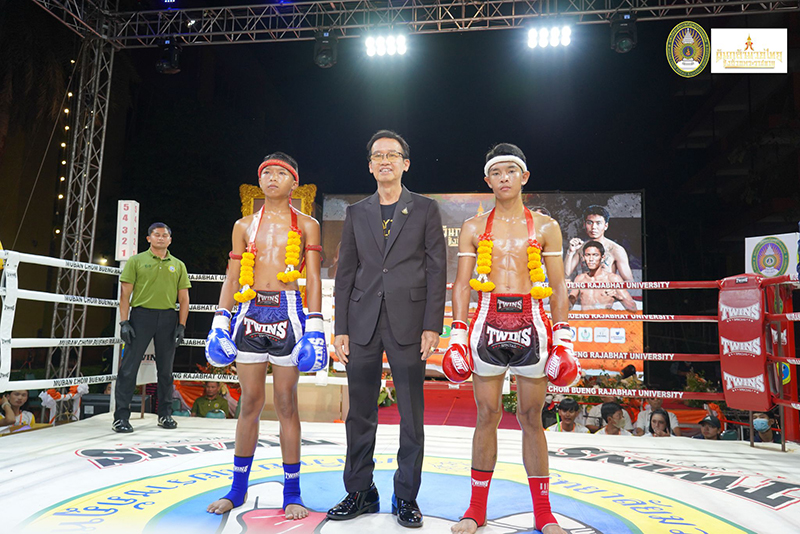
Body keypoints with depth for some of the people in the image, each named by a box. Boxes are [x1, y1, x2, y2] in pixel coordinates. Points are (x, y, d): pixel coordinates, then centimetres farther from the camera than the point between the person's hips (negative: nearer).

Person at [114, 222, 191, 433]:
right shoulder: (136, 261, 6)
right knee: (129, 366, -3)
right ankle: (121, 416, 5)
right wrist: (124, 322, -7)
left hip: (168, 318, 2)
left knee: (166, 368, 8)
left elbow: (184, 298, 11)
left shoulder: (178, 265, 12)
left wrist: (181, 325, 3)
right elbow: (125, 293, 2)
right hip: (141, 315, -2)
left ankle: (165, 414, 18)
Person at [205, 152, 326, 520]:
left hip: (288, 312, -2)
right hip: (250, 312, 3)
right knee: (249, 402, 7)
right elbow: (231, 279, 13)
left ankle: (292, 493, 13)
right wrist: (220, 322, 5)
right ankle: (238, 489, 21)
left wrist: (314, 327, -7)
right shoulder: (244, 226, 14)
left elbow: (313, 279, 1)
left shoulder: (306, 225, 6)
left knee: (286, 403, 1)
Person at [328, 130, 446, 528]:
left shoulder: (426, 209, 6)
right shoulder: (356, 213, 13)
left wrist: (432, 325, -8)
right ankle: (360, 492, 24)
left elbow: (436, 270, 1)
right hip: (363, 323, 3)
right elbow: (345, 273, 11)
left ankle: (406, 498, 19)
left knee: (411, 415, 5)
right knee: (360, 414, 9)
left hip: (408, 324, -2)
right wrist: (341, 328, 3)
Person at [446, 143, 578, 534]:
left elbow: (558, 287, 7)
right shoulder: (473, 228, 9)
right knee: (487, 415, 5)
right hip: (488, 323, 0)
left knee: (531, 417, 6)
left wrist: (563, 340, -1)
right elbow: (461, 285, 6)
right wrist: (457, 336, -2)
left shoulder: (546, 227, 8)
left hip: (531, 323, 0)